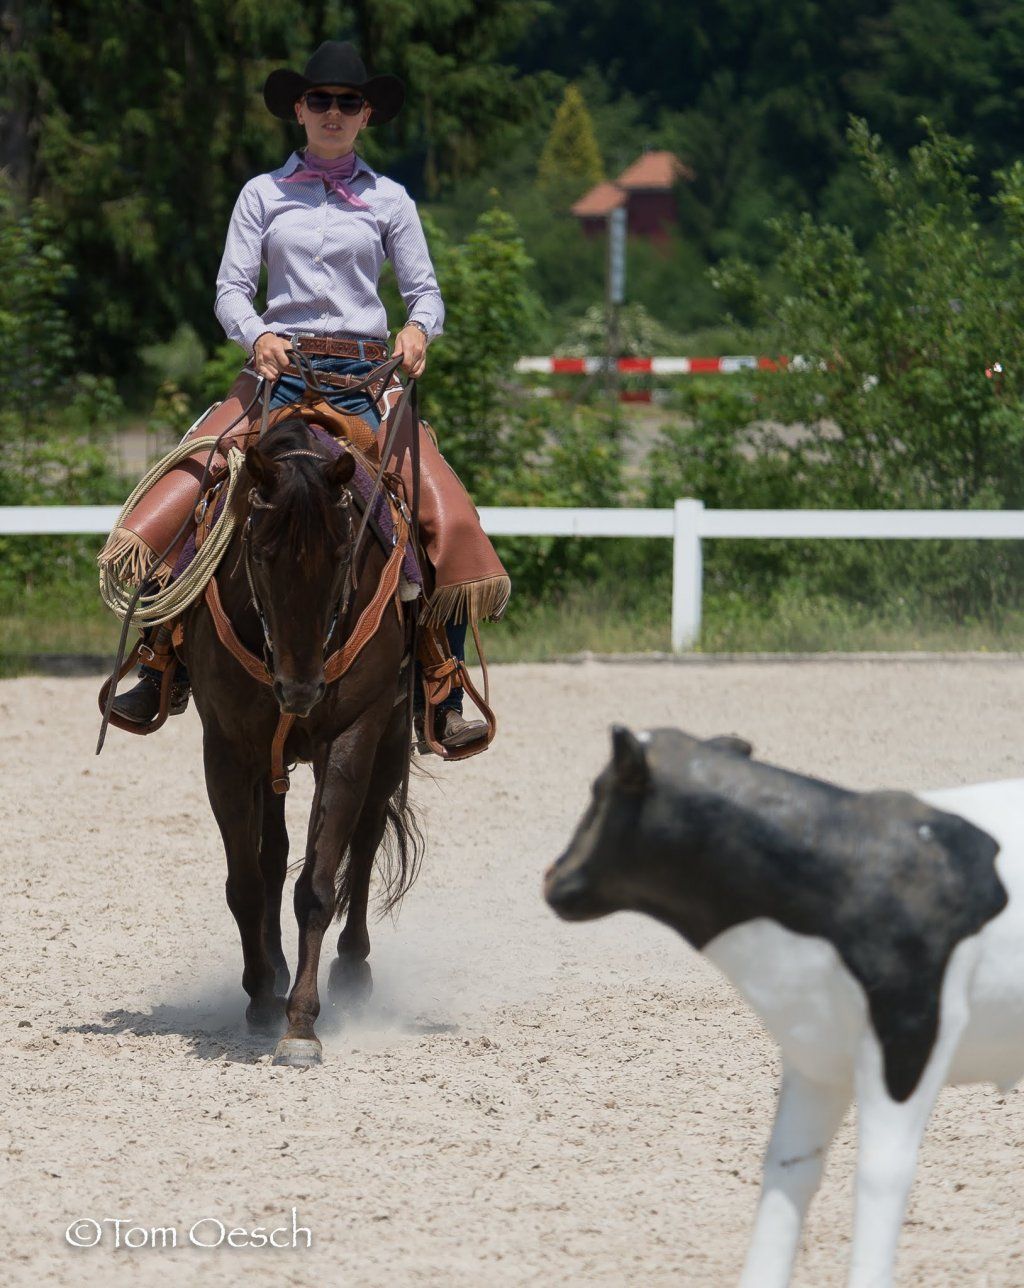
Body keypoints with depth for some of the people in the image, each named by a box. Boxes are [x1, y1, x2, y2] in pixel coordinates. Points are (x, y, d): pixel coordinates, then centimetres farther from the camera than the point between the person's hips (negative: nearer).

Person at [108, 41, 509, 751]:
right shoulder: (264, 194, 9)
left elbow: (427, 293, 8)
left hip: (365, 378, 0)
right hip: (280, 371, 1)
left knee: (446, 519, -20)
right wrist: (258, 336, -17)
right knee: (184, 494, -18)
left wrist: (418, 330, -15)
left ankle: (445, 702, -15)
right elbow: (231, 289, 4)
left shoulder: (389, 200, 10)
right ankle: (166, 671, -4)